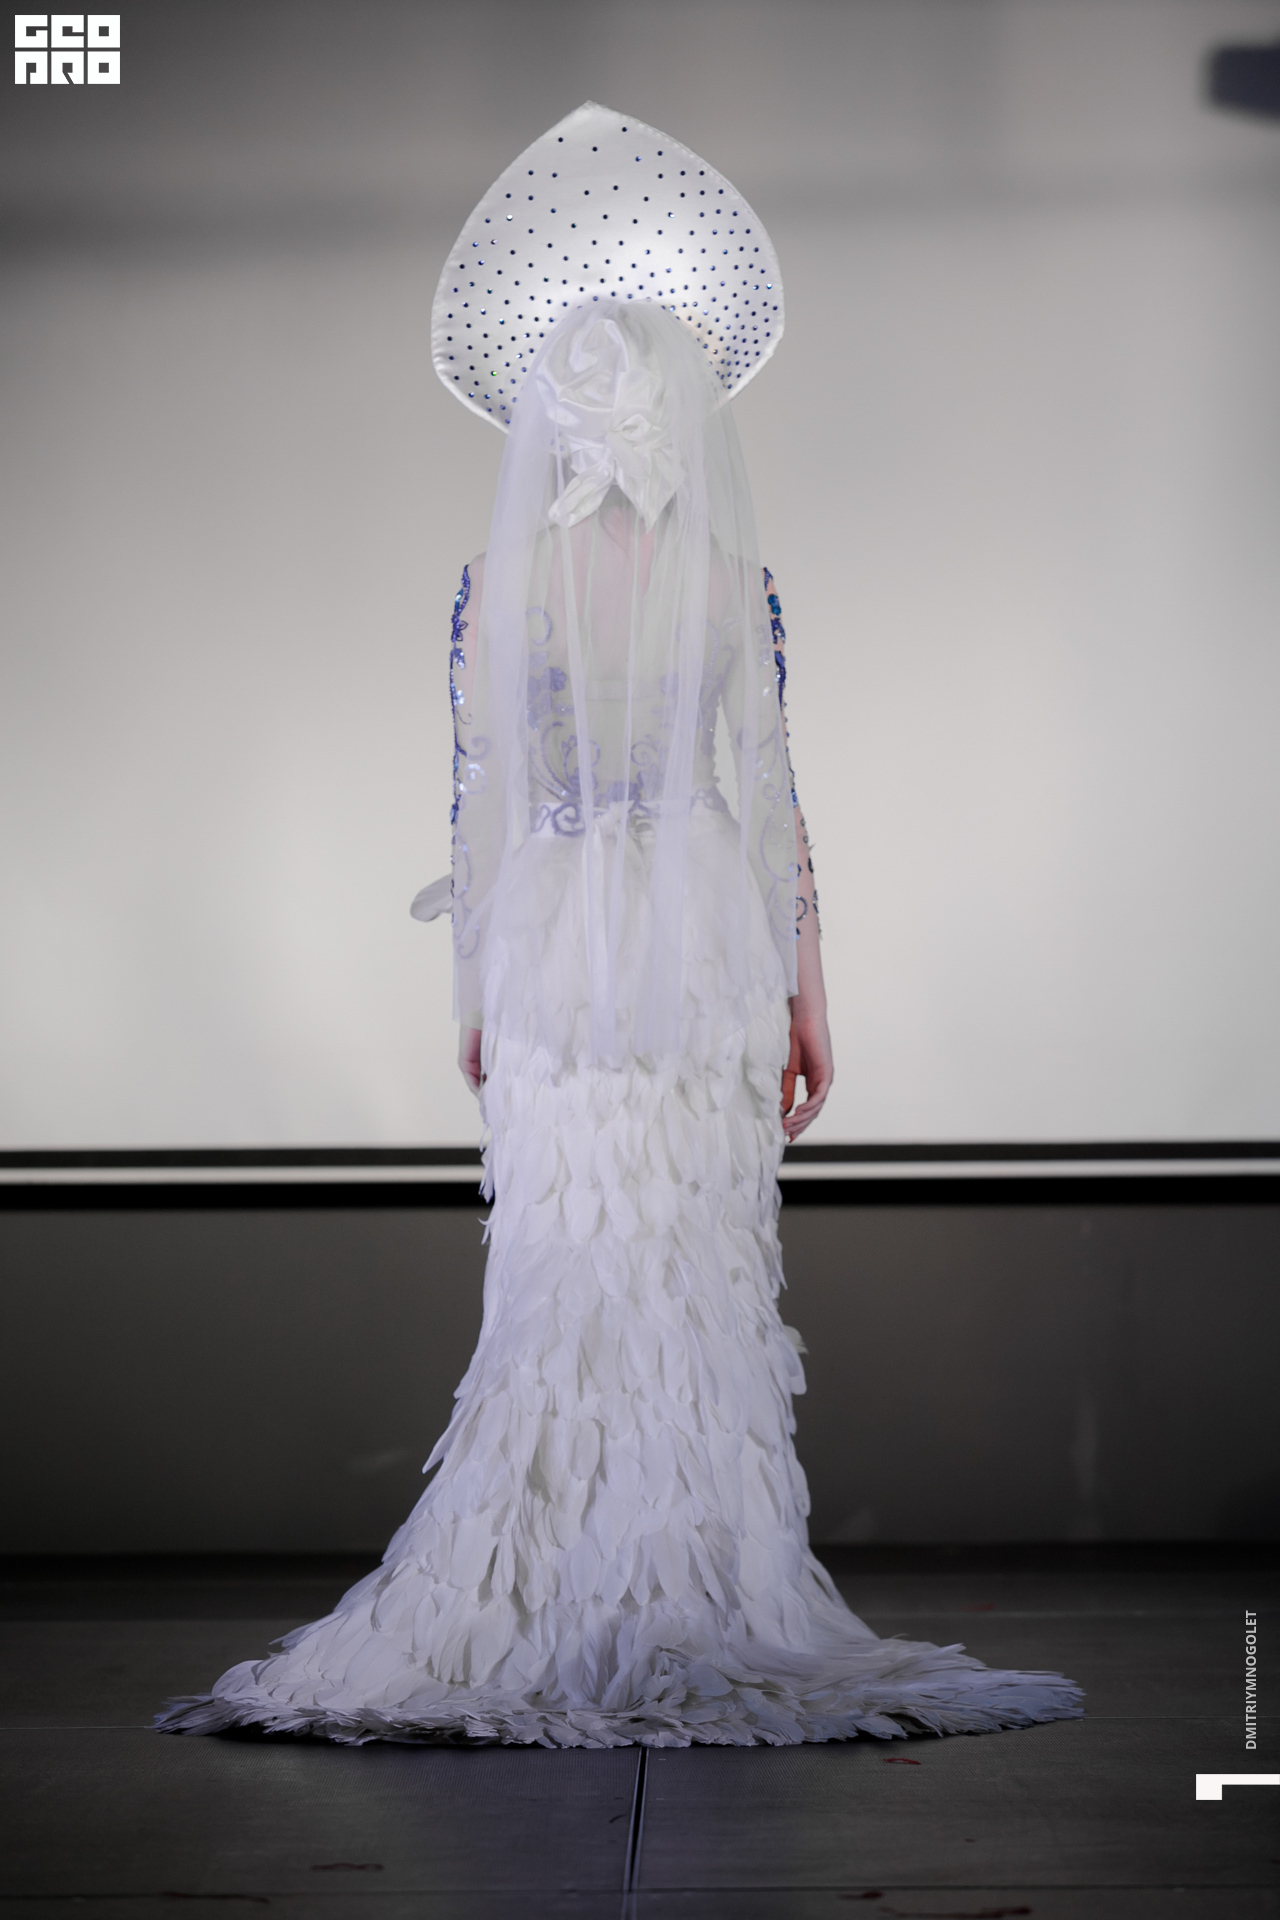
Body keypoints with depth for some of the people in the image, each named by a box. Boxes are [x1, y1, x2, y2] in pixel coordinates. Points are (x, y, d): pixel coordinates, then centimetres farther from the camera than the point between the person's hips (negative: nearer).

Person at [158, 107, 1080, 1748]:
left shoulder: (492, 583, -1)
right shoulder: (735, 580, -4)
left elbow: (479, 798, 0)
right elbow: (771, 794, -4)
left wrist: (476, 989, 8)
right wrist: (805, 989, 3)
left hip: (549, 945, 1)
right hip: (709, 944, -1)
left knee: (562, 1269, 7)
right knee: (706, 1273, 5)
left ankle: (563, 1598, 10)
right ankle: (700, 1594, 10)